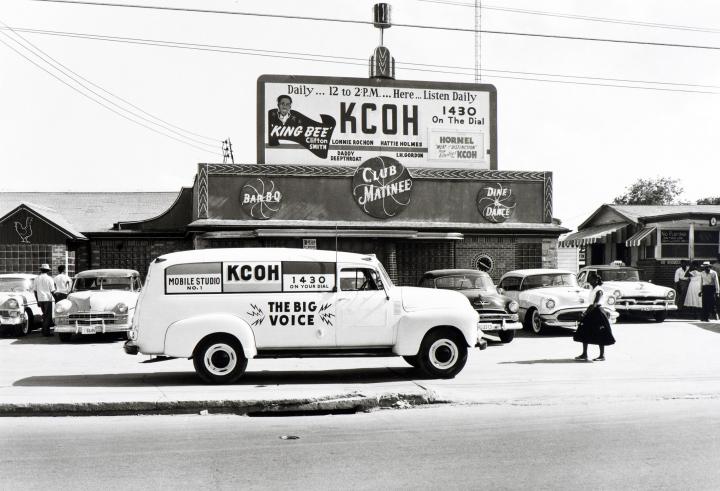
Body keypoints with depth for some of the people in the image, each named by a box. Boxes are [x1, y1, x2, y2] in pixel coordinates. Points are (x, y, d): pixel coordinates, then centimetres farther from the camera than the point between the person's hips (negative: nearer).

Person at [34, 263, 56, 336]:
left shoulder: (37, 278, 6)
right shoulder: (49, 279, -7)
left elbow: (35, 291, 9)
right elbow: (52, 291, -8)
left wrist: (38, 301, 16)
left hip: (40, 299, 5)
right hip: (48, 299, -5)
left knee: (45, 315, 17)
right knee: (48, 316, 0)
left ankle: (44, 331, 18)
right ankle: (46, 332, -4)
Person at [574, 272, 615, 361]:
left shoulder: (599, 290, -13)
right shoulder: (592, 290, 13)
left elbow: (595, 304, -22)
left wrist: (587, 312, -27)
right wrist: (587, 312, 12)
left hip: (597, 312, -9)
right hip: (591, 313, 9)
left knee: (600, 335, -2)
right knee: (584, 333, 7)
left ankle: (602, 356, 4)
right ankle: (584, 354, 13)